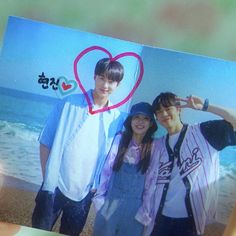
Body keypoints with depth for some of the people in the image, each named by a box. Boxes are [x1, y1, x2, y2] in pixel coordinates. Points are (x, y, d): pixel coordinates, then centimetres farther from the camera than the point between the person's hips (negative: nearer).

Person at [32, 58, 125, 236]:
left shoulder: (117, 118, -2)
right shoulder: (70, 103, -7)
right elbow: (46, 142, -2)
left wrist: (96, 185, 2)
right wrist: (47, 176, -5)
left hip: (84, 193, 2)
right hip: (55, 187, -1)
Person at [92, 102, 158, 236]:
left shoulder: (153, 146, -6)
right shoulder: (120, 139, -6)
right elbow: (107, 169, -1)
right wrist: (99, 196, 1)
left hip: (135, 205, 0)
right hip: (112, 201, 0)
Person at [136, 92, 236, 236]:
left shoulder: (205, 133, -1)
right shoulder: (159, 145, 13)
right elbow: (152, 182, 11)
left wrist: (205, 107, -13)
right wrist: (146, 213, 5)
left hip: (192, 219, -4)